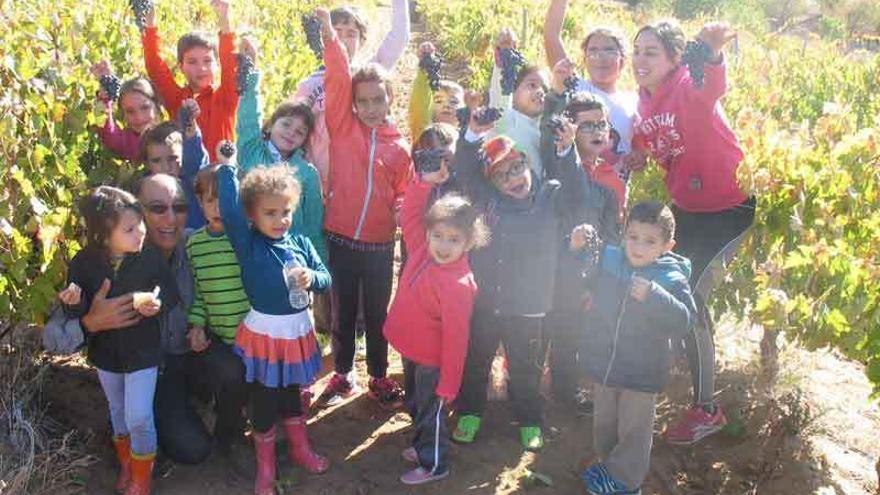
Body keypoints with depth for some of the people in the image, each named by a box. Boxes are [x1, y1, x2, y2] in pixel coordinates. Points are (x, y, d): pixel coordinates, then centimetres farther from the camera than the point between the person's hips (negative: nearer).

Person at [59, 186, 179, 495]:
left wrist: (158, 304, -28)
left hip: (143, 350, -3)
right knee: (118, 410, 23)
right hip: (105, 350, 3)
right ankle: (126, 463, 47)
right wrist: (74, 303, -29)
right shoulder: (84, 263, -14)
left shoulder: (150, 257, -19)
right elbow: (78, 310, -6)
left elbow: (171, 293, -7)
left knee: (139, 417, -3)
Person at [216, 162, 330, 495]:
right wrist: (227, 168, -19)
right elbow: (230, 210, -26)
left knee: (291, 393, 23)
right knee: (263, 400, 9)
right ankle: (265, 467, 27)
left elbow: (325, 278, 3)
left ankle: (300, 448, 43)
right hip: (264, 334, -3)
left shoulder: (301, 243, 0)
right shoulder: (248, 244, -11)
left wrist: (311, 278, -19)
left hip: (298, 330, 4)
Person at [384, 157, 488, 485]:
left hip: (432, 361, -8)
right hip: (410, 350, 8)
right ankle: (423, 446, 51)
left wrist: (448, 386, -22)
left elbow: (455, 338, -27)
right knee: (415, 405, 28)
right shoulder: (421, 250, -10)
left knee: (430, 412, 13)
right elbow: (409, 215, 5)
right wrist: (426, 183, -8)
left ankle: (434, 464, 34)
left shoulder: (458, 285, -31)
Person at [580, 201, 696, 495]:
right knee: (604, 421, 23)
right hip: (602, 364, 4)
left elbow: (683, 321, -26)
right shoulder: (607, 261, -6)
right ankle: (608, 464, 45)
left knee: (633, 429, 11)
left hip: (641, 374, -4)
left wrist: (652, 296, -38)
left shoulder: (672, 280, -16)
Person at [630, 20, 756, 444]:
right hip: (685, 208, 8)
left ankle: (706, 409, 5)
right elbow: (646, 151, 10)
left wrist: (712, 54, -70)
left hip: (728, 206, -8)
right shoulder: (643, 102, -1)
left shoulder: (691, 88, -23)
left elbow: (712, 87, -48)